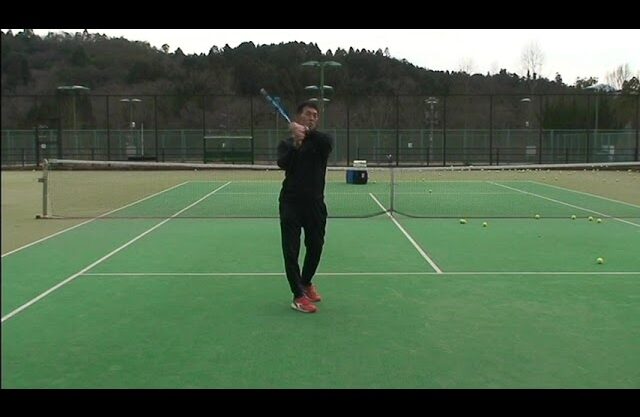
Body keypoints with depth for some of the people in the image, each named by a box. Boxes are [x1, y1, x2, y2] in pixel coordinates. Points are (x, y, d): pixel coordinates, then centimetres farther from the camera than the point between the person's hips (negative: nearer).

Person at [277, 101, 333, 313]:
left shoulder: (321, 141, 6)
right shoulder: (286, 143, 5)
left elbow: (328, 142, -20)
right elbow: (283, 163, -16)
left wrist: (307, 132, -34)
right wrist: (296, 144, -32)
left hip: (315, 203, 2)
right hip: (291, 203, -2)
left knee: (315, 248, 13)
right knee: (291, 251, -3)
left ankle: (306, 283, 37)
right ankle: (298, 296, 7)